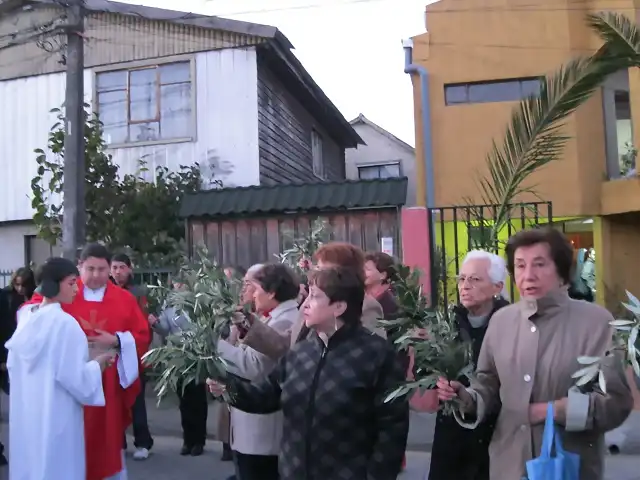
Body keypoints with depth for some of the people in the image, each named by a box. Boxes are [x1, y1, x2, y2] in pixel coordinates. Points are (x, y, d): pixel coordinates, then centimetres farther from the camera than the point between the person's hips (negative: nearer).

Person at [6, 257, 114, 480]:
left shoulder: (26, 315, 2)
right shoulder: (64, 322, -21)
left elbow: (12, 364, 12)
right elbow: (74, 376, -20)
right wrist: (99, 362, -4)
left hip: (25, 411, 7)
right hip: (55, 414, -7)